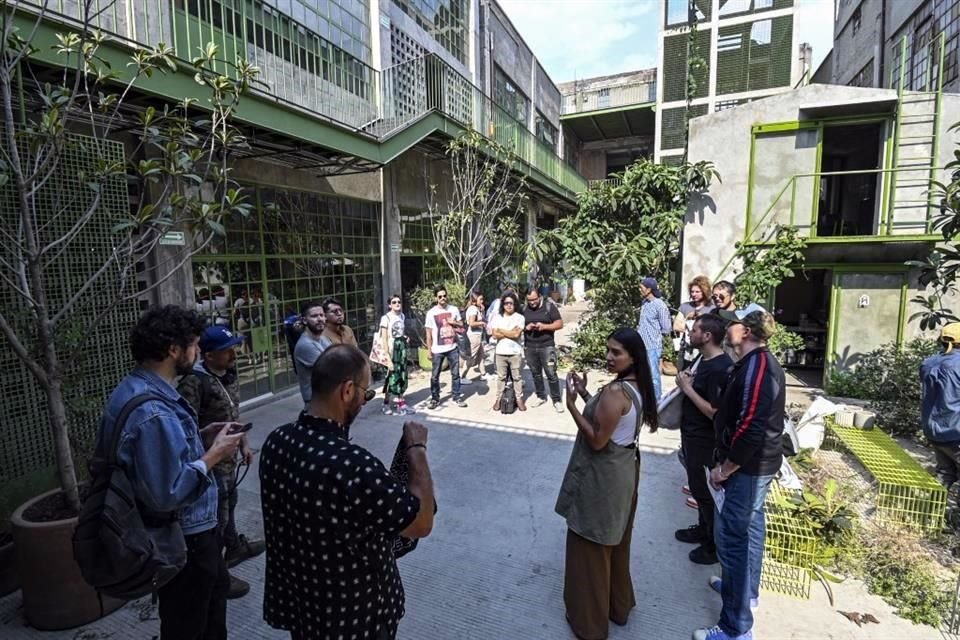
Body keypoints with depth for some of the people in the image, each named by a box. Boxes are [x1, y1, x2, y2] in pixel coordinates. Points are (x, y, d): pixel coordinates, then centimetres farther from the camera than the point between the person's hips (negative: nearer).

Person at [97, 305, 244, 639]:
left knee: (216, 589, 32)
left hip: (184, 530, 10)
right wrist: (213, 455, -22)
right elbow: (167, 493, -32)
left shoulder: (136, 389, 0)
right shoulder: (152, 411, -33)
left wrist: (199, 437, 2)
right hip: (182, 538, -10)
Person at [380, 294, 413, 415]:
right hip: (392, 349, -6)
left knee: (402, 376, 8)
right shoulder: (386, 318, -13)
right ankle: (386, 405, 13)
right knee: (393, 376, -1)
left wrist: (405, 338, 1)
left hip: (402, 348, 6)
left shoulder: (402, 316, 7)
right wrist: (388, 359, -18)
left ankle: (399, 404, 18)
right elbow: (384, 340, -15)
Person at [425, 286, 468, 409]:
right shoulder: (431, 312, -5)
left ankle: (457, 397, 21)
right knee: (435, 376, 5)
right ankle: (435, 399, 19)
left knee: (455, 373, 8)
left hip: (452, 348, 2)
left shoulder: (454, 309, 1)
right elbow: (429, 333, -2)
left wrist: (454, 322, -10)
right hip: (437, 350, -2)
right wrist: (429, 350, -4)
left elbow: (461, 325, 13)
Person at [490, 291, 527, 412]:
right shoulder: (497, 318, 4)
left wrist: (501, 330, -6)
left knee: (516, 377, 7)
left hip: (515, 352, -2)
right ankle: (499, 398, 19)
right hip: (500, 352, 2)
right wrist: (510, 332, -12)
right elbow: (495, 335, -5)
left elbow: (517, 334, -15)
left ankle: (519, 399, 15)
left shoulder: (520, 317, -3)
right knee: (501, 377, 11)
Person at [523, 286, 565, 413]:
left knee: (551, 374, -3)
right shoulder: (524, 309, 6)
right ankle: (541, 397, 26)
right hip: (529, 347, 4)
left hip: (547, 346, -4)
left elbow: (560, 324, -5)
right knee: (536, 374, 12)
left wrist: (544, 326, -19)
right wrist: (526, 327, -8)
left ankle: (556, 400, 6)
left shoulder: (549, 306, -5)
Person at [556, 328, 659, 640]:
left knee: (590, 547, 10)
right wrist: (585, 394, 5)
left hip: (601, 477, -9)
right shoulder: (637, 387, 1)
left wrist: (571, 405, -23)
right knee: (615, 543, 26)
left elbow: (597, 440, -24)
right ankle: (618, 604, 45)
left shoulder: (615, 391, -28)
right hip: (623, 470, 10)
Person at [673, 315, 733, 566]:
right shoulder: (706, 359, 5)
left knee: (706, 492, 6)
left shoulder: (721, 368, -26)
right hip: (693, 435, 10)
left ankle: (716, 545, 24)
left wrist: (687, 388, -23)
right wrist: (688, 381, -2)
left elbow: (714, 412, -28)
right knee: (698, 488, 23)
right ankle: (703, 529, 41)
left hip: (704, 441, -10)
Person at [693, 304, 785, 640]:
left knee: (731, 536, -2)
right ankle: (746, 589, 43)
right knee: (748, 527, 23)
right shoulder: (760, 362, 9)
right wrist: (728, 462, 16)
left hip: (750, 466, -10)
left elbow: (751, 429, -29)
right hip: (757, 464, 10)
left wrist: (725, 468, -18)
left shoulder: (756, 366, -23)